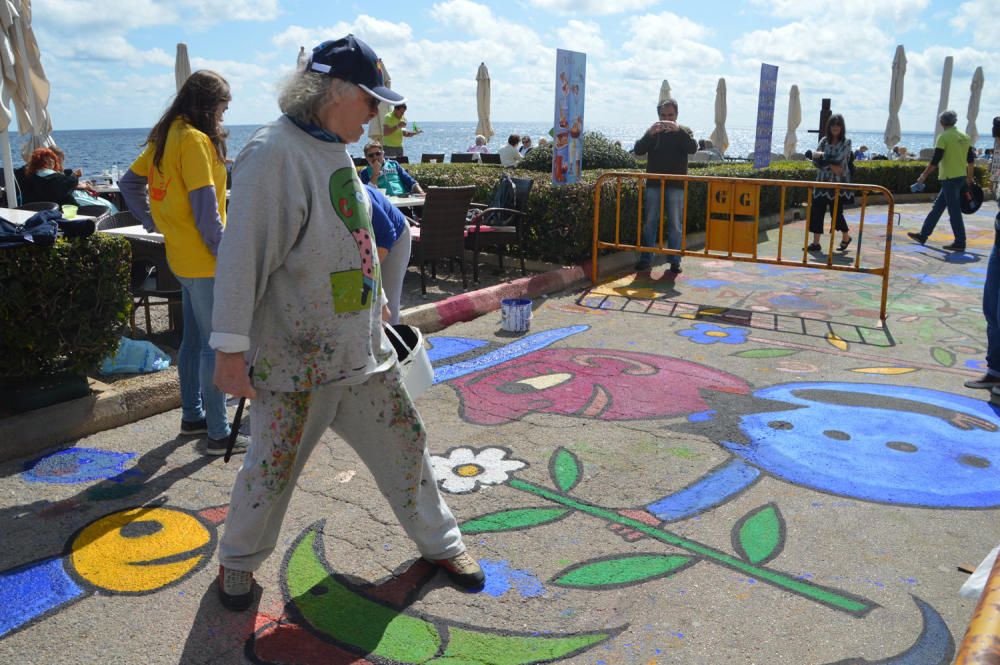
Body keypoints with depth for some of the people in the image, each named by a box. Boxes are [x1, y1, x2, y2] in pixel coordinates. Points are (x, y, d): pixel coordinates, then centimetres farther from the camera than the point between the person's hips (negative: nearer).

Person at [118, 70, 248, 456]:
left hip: (181, 257, 9)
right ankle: (219, 434, 2)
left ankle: (192, 416, 30)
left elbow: (129, 183, 19)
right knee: (216, 345, -4)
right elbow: (205, 207, -21)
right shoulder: (196, 139, -16)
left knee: (193, 339, 18)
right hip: (204, 261, -9)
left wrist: (155, 223, 16)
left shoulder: (164, 137, 12)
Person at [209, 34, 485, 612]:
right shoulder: (274, 153, -18)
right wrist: (232, 347, -21)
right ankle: (238, 562, 33)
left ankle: (439, 541, 33)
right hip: (296, 358, -8)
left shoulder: (336, 148, 10)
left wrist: (377, 300, 24)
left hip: (364, 347, 8)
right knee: (274, 467, 6)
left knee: (405, 442, 14)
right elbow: (243, 256, -21)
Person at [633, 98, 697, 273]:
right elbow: (638, 150, -5)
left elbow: (693, 148, -13)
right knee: (649, 223, 3)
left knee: (675, 224, 2)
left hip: (676, 186, -1)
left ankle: (675, 260, 8)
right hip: (653, 185, 1)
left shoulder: (684, 131, 6)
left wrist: (678, 130, -26)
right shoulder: (653, 132, 9)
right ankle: (646, 258, 9)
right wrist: (650, 134, -22)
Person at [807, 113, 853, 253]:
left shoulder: (846, 142, -1)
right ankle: (816, 242, 2)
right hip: (823, 182, 3)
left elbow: (838, 159, -15)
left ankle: (846, 237, 23)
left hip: (839, 183, -3)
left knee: (836, 211, -2)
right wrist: (831, 166, -14)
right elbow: (815, 161, -2)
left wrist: (821, 155, -10)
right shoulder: (824, 141, 8)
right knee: (817, 210, -4)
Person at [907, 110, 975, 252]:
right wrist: (970, 177, 23)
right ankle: (923, 235, 24)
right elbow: (971, 160, 13)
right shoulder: (964, 137, 10)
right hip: (961, 177, 8)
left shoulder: (944, 137, -12)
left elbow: (935, 161, -15)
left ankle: (960, 243, -2)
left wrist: (924, 175, -6)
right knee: (937, 206, 16)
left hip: (949, 178, -8)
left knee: (954, 211, -4)